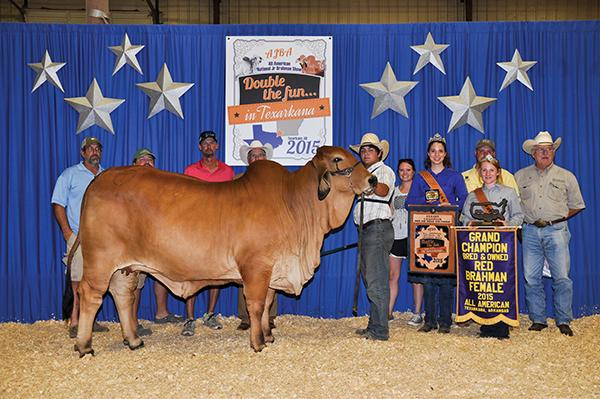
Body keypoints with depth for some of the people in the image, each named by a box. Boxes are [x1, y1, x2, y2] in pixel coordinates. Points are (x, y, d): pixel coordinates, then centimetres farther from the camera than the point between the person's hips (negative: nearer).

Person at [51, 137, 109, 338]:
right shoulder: (70, 174, 4)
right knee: (78, 280, -8)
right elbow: (58, 203, 1)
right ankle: (74, 322, -2)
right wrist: (66, 230, -8)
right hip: (78, 236, -4)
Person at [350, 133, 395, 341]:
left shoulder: (384, 170, 0)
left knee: (376, 281, -11)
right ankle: (374, 326, 18)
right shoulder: (365, 173, 27)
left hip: (378, 227, -9)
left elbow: (383, 190, -23)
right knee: (370, 279, 11)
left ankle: (380, 330, -9)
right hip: (367, 230, 9)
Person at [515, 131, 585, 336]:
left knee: (562, 277, -6)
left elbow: (576, 205, 15)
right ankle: (538, 320, 11)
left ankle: (563, 321, 5)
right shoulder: (520, 176, 12)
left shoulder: (566, 177, 10)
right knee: (531, 278, 1)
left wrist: (559, 218, 5)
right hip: (530, 231, 1)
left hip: (556, 231, -1)